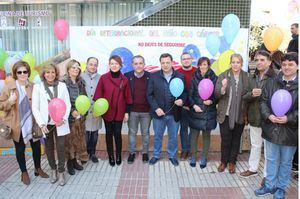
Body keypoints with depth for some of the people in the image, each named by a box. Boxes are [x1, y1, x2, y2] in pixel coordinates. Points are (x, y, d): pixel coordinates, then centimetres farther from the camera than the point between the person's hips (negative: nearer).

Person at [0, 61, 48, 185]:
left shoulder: (33, 87, -1)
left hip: (33, 124, 2)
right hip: (18, 126, -2)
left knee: (36, 147, 14)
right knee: (20, 149, 14)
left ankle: (38, 169, 35)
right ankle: (24, 172, 32)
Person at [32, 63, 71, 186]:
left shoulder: (62, 85, 1)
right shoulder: (37, 87, -1)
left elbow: (68, 104, 1)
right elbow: (35, 107, -3)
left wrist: (63, 118, -13)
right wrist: (41, 124, -12)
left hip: (59, 123, 0)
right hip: (45, 124, 0)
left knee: (60, 147, 1)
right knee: (49, 148, 13)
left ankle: (61, 172, 18)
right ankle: (53, 169, 32)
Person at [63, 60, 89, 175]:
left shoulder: (81, 82, 9)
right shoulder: (63, 82, -8)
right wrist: (72, 111, -18)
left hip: (80, 115, 5)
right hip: (69, 116, -5)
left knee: (79, 138, 11)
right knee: (69, 139, 2)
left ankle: (75, 160, 26)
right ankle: (69, 163, 16)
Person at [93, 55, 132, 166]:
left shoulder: (124, 79, -2)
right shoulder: (103, 78, -5)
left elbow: (127, 97, 1)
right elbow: (98, 95, -3)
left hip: (119, 111, 0)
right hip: (107, 111, 0)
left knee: (117, 133, 5)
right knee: (109, 133, 10)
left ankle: (118, 155, 26)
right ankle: (111, 156, 24)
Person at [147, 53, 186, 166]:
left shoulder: (180, 77, -4)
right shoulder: (154, 76, -4)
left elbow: (185, 92, 2)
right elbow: (149, 94, -3)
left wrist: (182, 100, -19)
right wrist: (156, 108, -13)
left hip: (174, 113, 0)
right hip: (159, 113, 0)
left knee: (173, 137, 15)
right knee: (157, 136, 16)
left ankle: (172, 155, 37)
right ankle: (156, 155, 36)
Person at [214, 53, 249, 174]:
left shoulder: (247, 77, -1)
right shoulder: (223, 76, -4)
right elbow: (216, 94, -8)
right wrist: (223, 88, -29)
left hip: (240, 115, 2)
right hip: (225, 114, -1)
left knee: (236, 139, 14)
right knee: (225, 139, 7)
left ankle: (232, 162, 31)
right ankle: (224, 161, 27)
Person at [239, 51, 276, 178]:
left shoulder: (275, 78, -12)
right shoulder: (252, 78, 8)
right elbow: (244, 97, 4)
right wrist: (251, 94, -15)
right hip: (254, 117, 6)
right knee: (255, 145, 20)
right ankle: (253, 169, 36)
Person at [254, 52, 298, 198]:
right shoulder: (272, 82, 2)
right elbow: (263, 101, 4)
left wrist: (289, 118, -19)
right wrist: (268, 115, -12)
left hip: (290, 130, -2)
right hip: (271, 128, 2)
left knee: (286, 162, 14)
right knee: (271, 159, 16)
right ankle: (270, 185, 32)